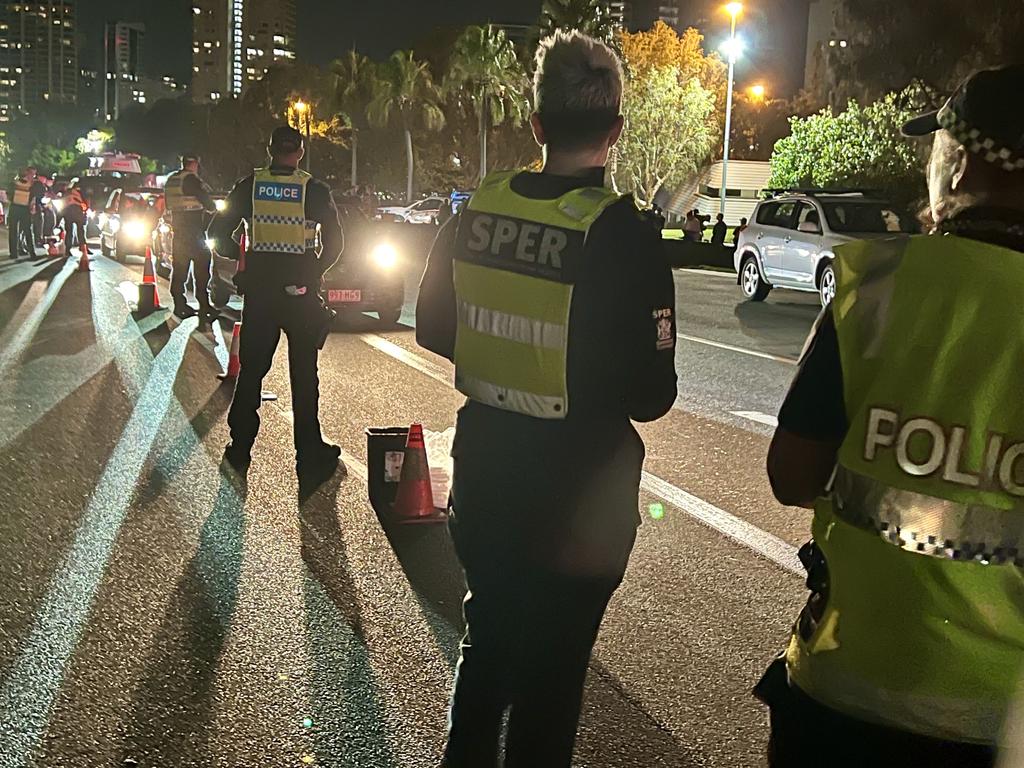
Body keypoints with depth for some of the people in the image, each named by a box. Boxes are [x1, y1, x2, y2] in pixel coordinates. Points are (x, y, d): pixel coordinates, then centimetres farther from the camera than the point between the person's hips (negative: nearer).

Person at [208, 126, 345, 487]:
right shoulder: (315, 190, -4)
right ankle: (309, 456, 6)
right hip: (301, 289, -1)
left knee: (251, 370, 12)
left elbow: (218, 233, 3)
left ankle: (240, 449, 17)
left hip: (260, 287, 2)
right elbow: (335, 241, -4)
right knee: (304, 375, 5)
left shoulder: (250, 185, 1)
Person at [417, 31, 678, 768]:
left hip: (484, 476, 5)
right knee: (550, 676, 14)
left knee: (487, 642, 25)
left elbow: (433, 330, 7)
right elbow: (651, 397, -17)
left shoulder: (478, 211, -5)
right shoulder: (625, 234, -20)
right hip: (578, 494, -5)